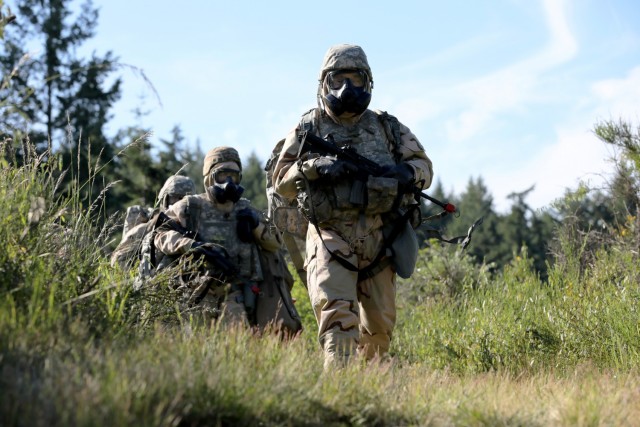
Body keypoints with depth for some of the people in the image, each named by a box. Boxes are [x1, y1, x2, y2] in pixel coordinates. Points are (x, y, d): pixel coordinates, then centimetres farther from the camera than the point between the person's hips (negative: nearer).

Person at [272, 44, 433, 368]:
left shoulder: (387, 127, 14)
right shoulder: (308, 128, 8)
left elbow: (424, 165, 15)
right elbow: (282, 181, 4)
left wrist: (407, 172, -9)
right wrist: (315, 167, -15)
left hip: (378, 240, 3)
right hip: (330, 237, -3)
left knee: (379, 325, 10)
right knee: (336, 313, -20)